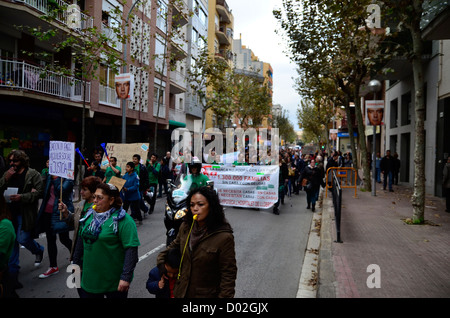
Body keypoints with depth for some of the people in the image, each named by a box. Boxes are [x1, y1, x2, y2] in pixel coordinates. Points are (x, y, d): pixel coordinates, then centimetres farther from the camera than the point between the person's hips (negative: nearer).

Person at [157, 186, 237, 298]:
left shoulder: (224, 237, -22)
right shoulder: (185, 227, -3)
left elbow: (228, 274, -17)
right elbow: (175, 245, 17)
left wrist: (224, 295, -19)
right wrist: (161, 259, 8)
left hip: (207, 294, -5)